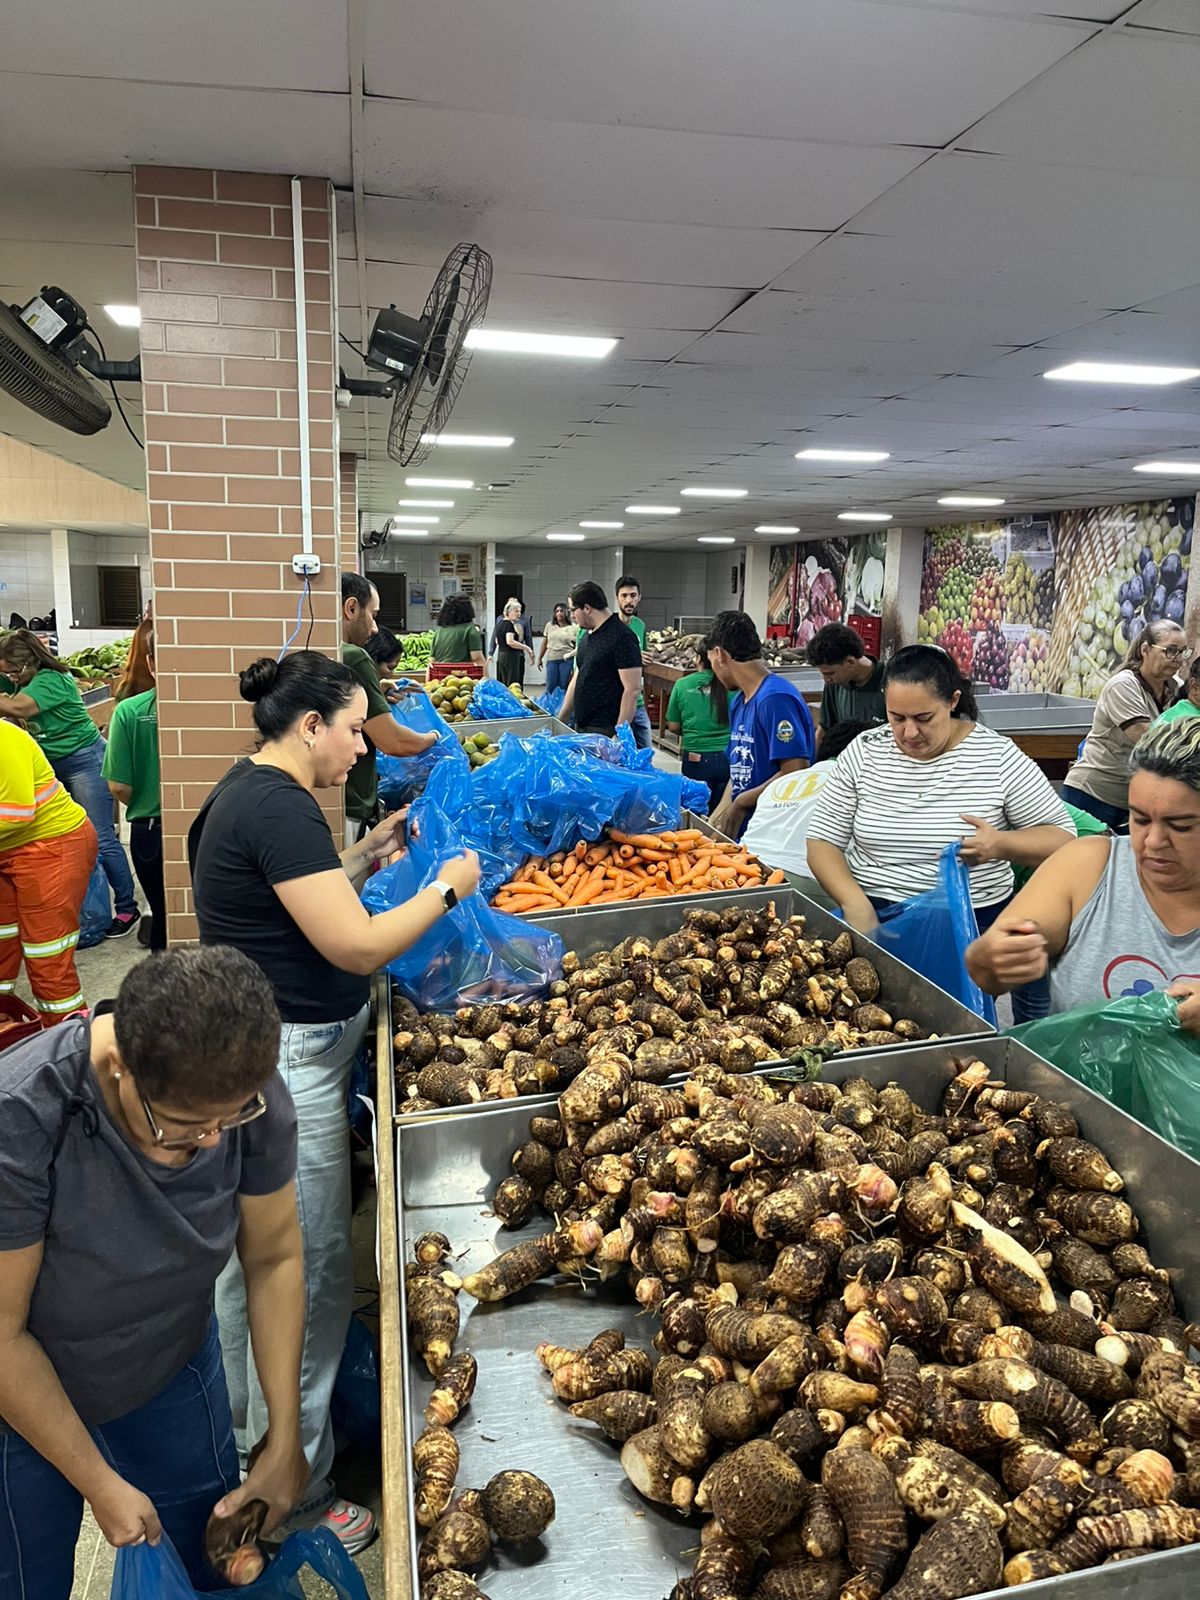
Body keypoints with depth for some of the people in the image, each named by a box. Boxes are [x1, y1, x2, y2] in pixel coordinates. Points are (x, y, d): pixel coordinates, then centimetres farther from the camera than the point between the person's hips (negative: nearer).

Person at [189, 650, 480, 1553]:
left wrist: (366, 857, 8)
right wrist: (446, 887, -11)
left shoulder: (253, 793, 10)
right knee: (308, 1276, 3)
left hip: (257, 1057, 11)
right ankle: (295, 1496, 21)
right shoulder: (280, 808, -22)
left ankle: (248, 1428, 45)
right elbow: (358, 947, -24)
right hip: (285, 1065, -11)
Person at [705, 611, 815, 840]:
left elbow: (795, 772, -22)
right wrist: (715, 820, 6)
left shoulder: (777, 698, -16)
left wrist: (741, 803, -12)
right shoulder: (738, 701, 12)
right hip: (742, 831, 8)